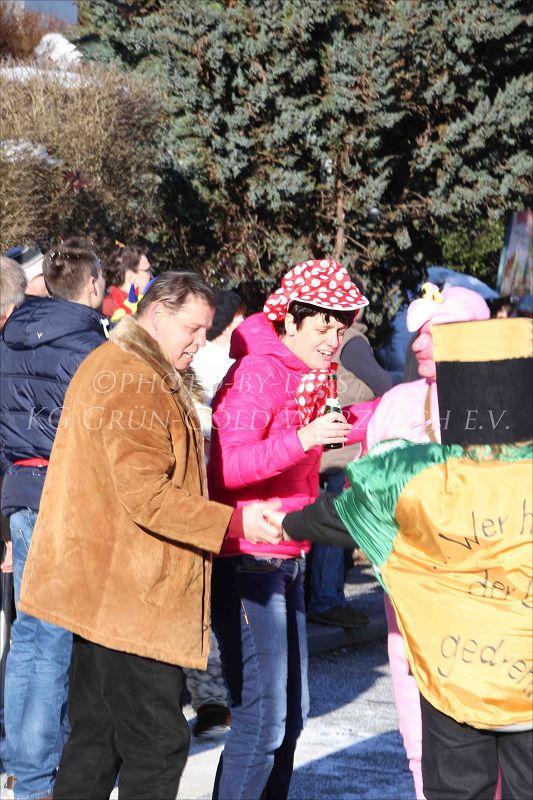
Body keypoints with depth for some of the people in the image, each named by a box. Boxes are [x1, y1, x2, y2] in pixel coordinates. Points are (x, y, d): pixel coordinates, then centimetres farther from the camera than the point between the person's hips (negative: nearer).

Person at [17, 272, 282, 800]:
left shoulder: (108, 366, 19)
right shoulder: (137, 383, -16)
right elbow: (146, 495, -24)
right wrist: (233, 524, -26)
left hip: (102, 590, 11)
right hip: (132, 594, -11)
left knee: (97, 737, 15)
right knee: (158, 742, -7)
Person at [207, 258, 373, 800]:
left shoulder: (307, 376, 13)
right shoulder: (258, 372, -16)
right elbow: (226, 467, -27)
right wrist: (301, 440, -38)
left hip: (284, 563, 10)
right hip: (247, 563, -10)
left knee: (290, 715, 15)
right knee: (261, 721, -10)